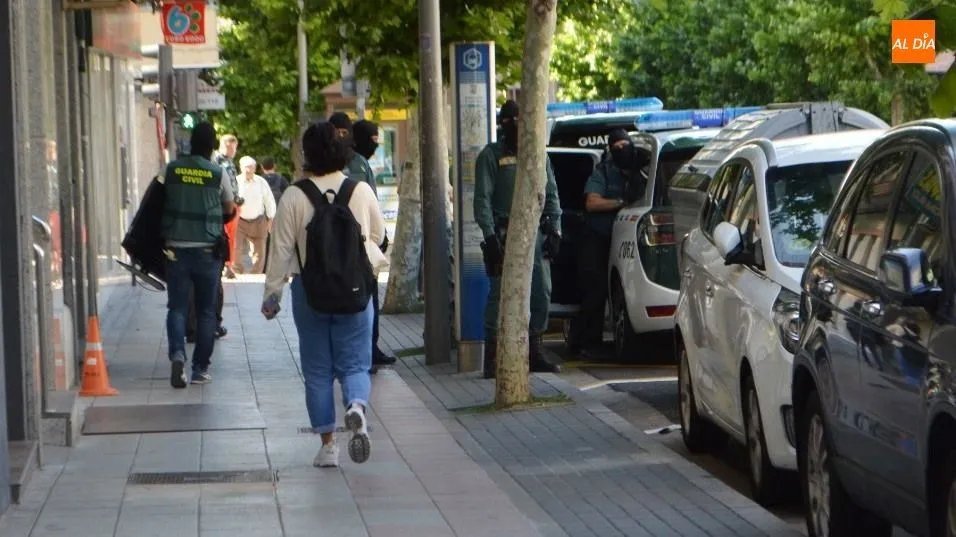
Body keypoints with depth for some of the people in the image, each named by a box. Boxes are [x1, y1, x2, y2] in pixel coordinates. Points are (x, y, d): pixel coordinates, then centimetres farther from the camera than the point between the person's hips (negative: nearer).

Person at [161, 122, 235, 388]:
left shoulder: (172, 169, -2)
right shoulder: (218, 173, -5)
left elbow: (161, 200, 9)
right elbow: (229, 208, 8)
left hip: (176, 248, 1)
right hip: (207, 249, -1)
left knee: (177, 307, 5)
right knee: (206, 311, 9)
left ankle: (177, 353, -19)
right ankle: (200, 368, 9)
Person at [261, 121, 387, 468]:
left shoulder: (294, 197, -9)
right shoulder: (362, 191, -4)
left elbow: (281, 250, -6)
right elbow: (378, 233, 11)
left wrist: (271, 294, 4)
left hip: (309, 291, -1)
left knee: (317, 370, 10)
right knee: (354, 364, 8)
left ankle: (328, 444, 9)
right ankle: (357, 407, -25)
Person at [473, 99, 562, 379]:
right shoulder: (491, 155, 1)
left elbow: (551, 195, 18)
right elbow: (482, 199, -5)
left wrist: (554, 230, 8)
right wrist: (490, 235, -14)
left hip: (536, 233, 5)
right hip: (505, 234, -5)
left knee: (541, 294, 6)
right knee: (501, 295, -9)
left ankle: (533, 353, 17)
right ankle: (493, 358, -7)